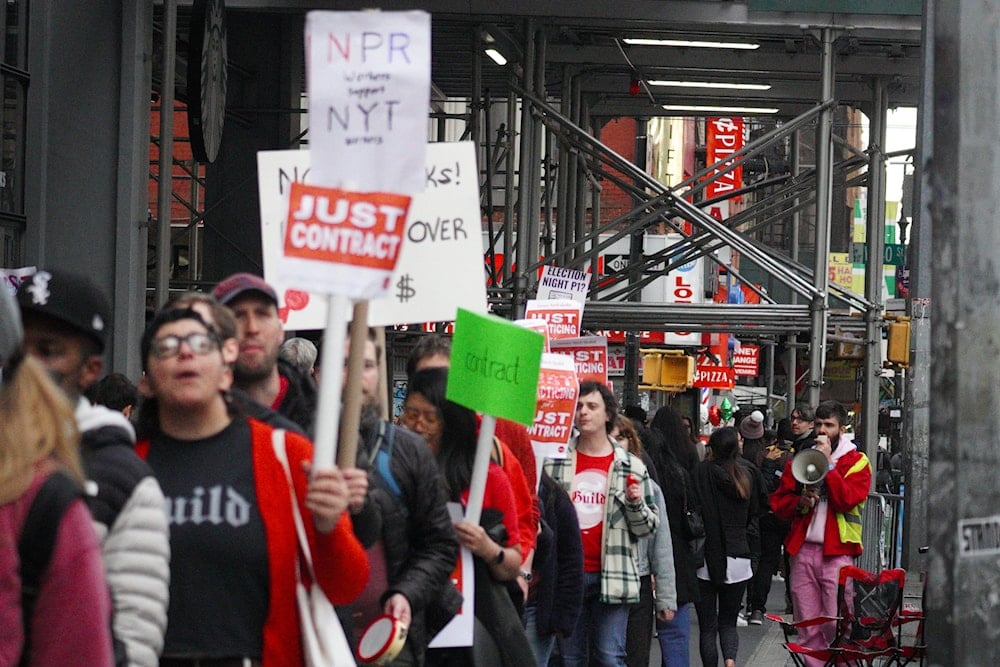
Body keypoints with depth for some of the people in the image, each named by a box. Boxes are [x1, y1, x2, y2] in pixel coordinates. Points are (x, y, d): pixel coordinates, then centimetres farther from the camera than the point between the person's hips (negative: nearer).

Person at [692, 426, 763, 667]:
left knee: (707, 626, 4)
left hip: (706, 556, -4)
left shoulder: (702, 471, -10)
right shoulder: (746, 473, 4)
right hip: (738, 556, 4)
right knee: (728, 622, 13)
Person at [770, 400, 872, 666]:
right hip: (803, 549, 4)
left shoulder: (857, 462, 4)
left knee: (837, 627, -9)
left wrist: (828, 464, -12)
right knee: (807, 629, 5)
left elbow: (847, 500, -12)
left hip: (837, 552, -4)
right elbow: (778, 502, 14)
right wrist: (799, 503, -6)